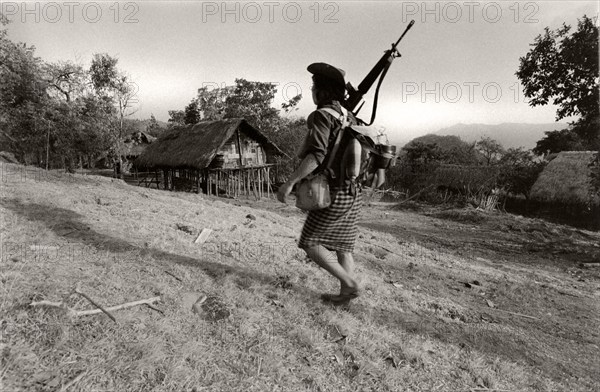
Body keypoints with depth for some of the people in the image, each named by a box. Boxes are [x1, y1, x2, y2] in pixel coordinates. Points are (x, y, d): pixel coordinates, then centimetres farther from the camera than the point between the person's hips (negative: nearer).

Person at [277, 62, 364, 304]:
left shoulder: (322, 115, -13)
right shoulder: (348, 117, 13)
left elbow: (316, 155, -27)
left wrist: (289, 183, -22)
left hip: (334, 193, -8)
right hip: (353, 193, 9)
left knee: (311, 244, 3)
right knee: (341, 245, 15)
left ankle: (351, 284, 3)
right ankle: (345, 293, 19)